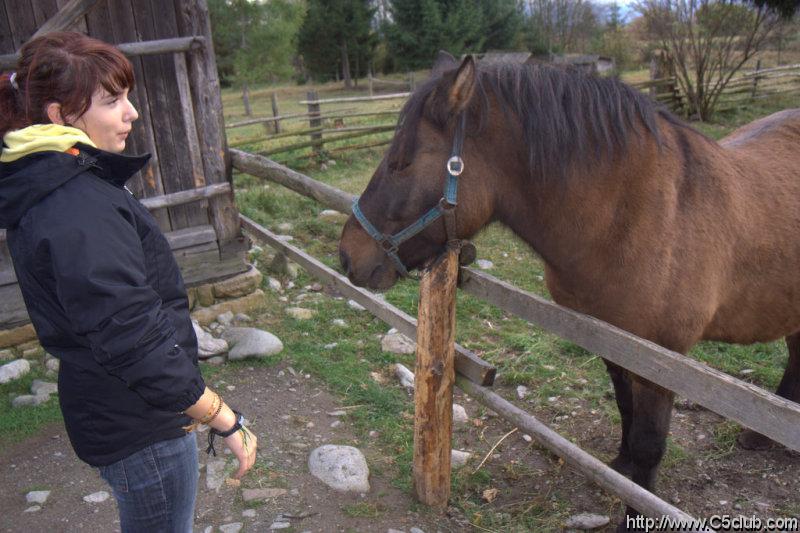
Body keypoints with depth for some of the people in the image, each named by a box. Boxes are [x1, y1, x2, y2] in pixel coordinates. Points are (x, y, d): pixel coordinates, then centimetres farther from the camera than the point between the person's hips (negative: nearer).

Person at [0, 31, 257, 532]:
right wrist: (227, 421, -23)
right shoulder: (79, 212, -29)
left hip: (106, 410, 10)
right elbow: (135, 342, -31)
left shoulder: (48, 188, 5)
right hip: (141, 424, -10)